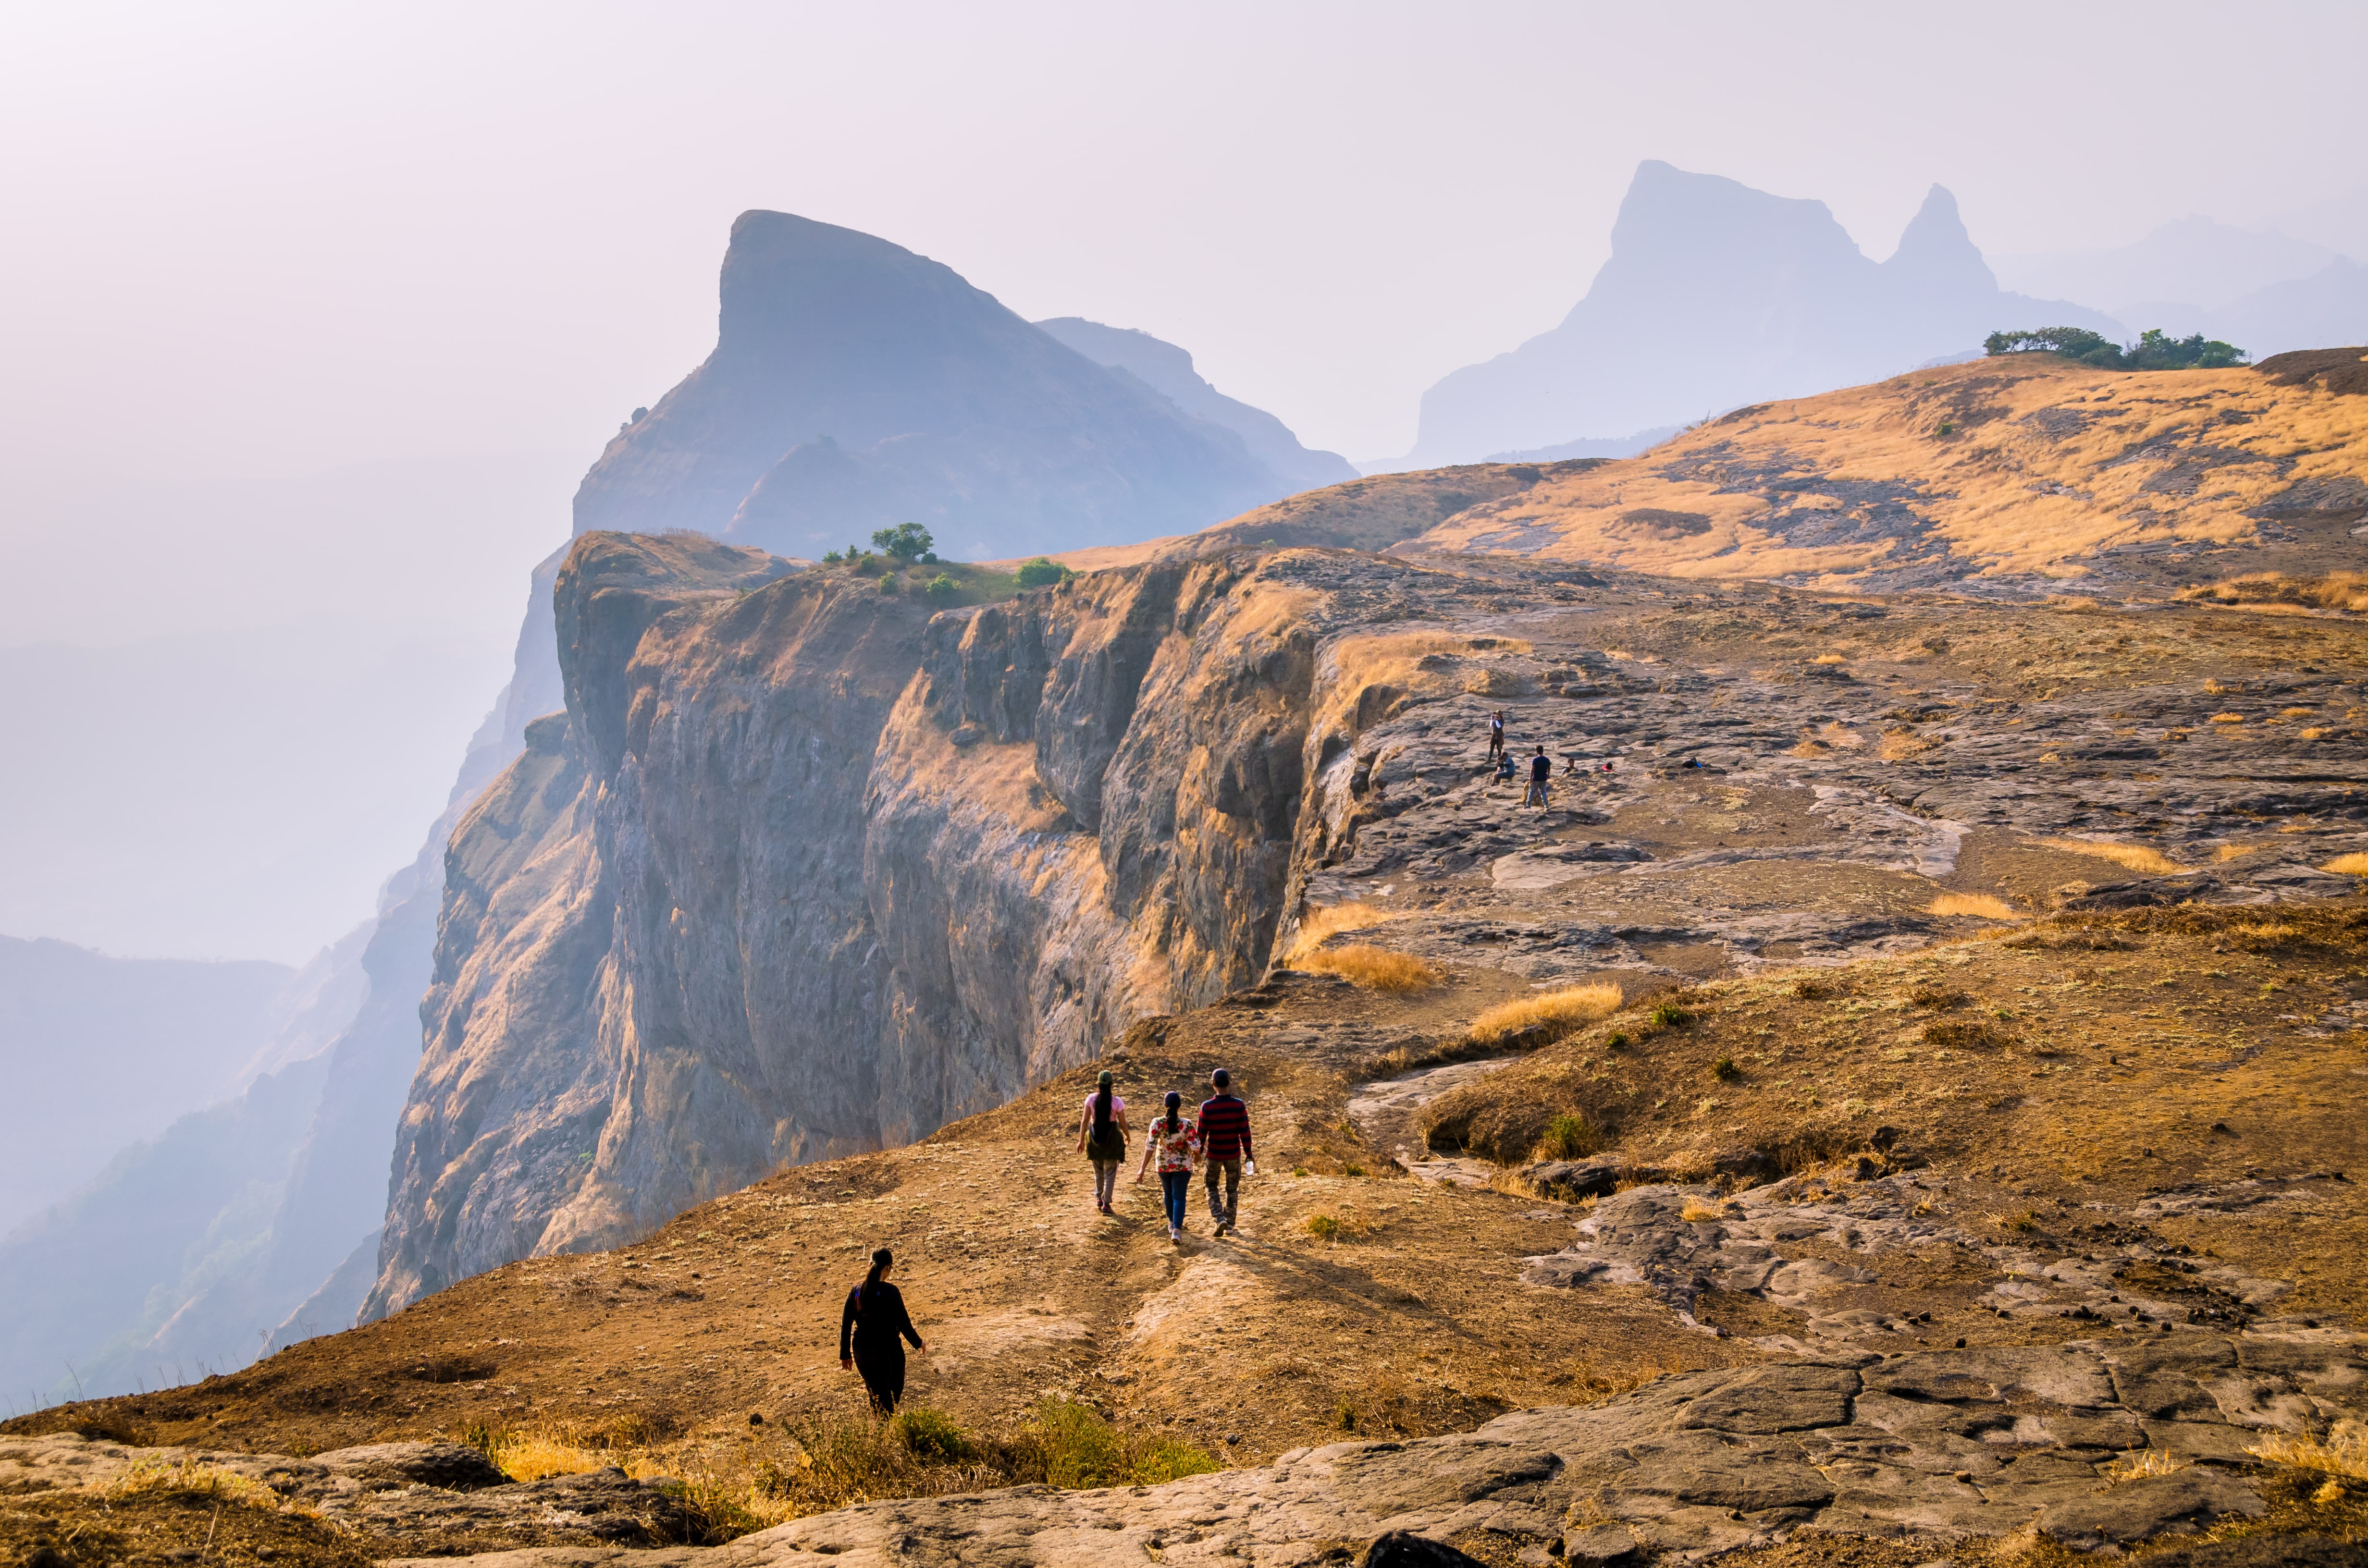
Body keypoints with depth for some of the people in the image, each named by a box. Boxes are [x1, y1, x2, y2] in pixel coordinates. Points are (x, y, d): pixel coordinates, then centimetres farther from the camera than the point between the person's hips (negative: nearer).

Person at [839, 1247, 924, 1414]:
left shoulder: (856, 1291, -2)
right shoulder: (891, 1292, -16)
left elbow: (845, 1325, 2)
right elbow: (903, 1323, -12)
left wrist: (845, 1354, 13)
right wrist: (918, 1344, 5)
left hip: (862, 1352, 5)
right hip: (888, 1351, -5)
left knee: (876, 1394, 21)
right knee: (892, 1396, 12)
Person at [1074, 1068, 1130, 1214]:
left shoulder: (1091, 1099, -10)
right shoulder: (1117, 1102, -14)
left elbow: (1084, 1120, -9)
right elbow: (1123, 1123, -8)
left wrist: (1081, 1140, -1)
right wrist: (1127, 1136, 12)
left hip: (1095, 1137, 2)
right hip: (1112, 1137, -2)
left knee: (1098, 1171, 23)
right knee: (1110, 1172, 9)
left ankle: (1099, 1198, 36)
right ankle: (1106, 1204, 7)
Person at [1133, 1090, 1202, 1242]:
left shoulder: (1157, 1123, -18)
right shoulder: (1187, 1125, -19)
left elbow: (1150, 1147, -19)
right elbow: (1195, 1148, -18)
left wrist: (1143, 1169, -14)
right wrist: (1197, 1155, 6)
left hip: (1163, 1165, 2)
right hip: (1183, 1166, -2)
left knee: (1168, 1193, 24)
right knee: (1179, 1197, 3)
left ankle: (1172, 1223, 41)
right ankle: (1177, 1229, -11)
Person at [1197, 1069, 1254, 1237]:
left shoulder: (1207, 1107, -15)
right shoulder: (1239, 1106, -11)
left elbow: (1202, 1133, -8)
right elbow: (1245, 1132, -8)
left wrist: (1199, 1152, 8)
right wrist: (1248, 1154, 3)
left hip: (1214, 1155, -1)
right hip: (1234, 1154, 1)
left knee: (1212, 1187, 16)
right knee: (1232, 1189, 18)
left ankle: (1220, 1218, -3)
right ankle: (1231, 1224, 23)